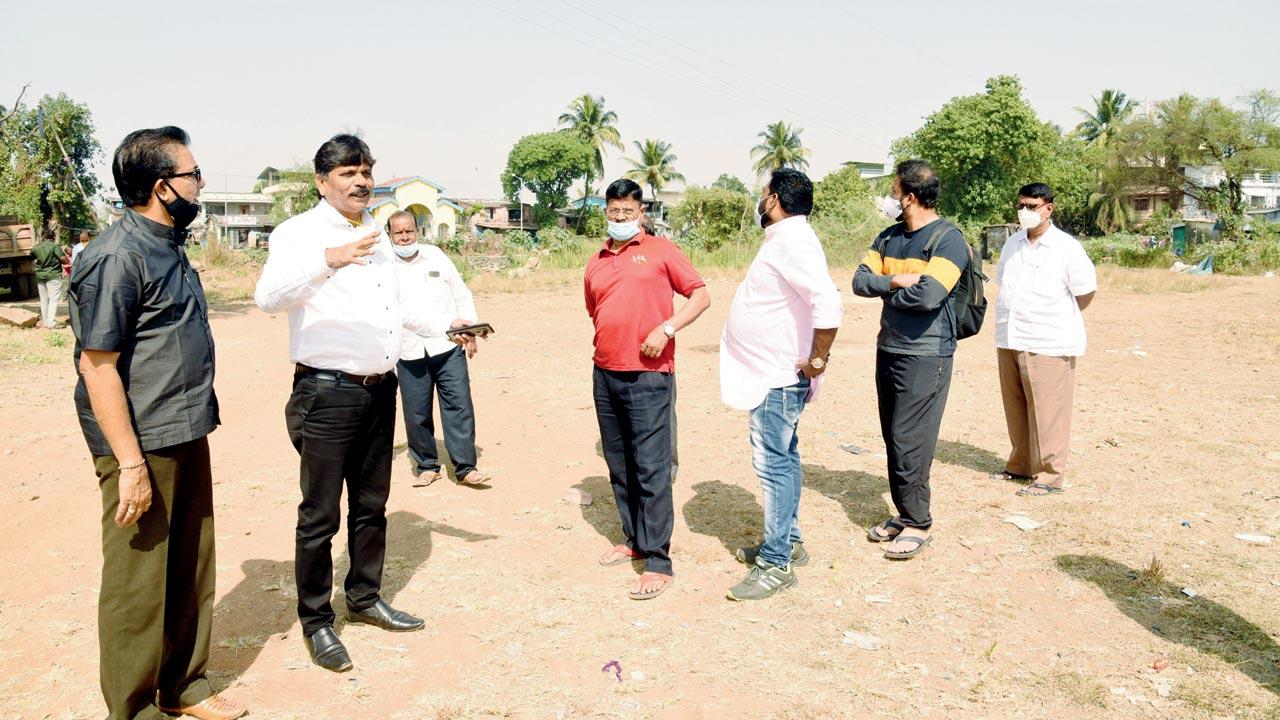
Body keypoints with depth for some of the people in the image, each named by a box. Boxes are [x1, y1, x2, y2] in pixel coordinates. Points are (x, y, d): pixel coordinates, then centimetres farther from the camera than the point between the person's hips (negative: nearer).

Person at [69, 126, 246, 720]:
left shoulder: (167, 245, 12)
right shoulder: (116, 258, -16)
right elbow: (96, 364, -18)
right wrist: (131, 463, -20)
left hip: (187, 437, 9)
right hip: (143, 446, -9)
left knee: (191, 569, 17)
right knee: (138, 581, 4)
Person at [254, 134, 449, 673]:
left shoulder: (377, 235, 14)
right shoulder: (299, 233, -10)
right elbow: (268, 296, -28)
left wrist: (444, 327, 24)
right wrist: (328, 259, -40)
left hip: (379, 389, 8)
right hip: (327, 392, -7)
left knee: (372, 505, 18)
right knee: (320, 516, 2)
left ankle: (364, 598, 35)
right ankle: (315, 622, 17)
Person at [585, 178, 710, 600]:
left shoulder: (660, 250, 1)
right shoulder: (595, 265, 15)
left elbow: (700, 295, -1)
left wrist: (666, 329, -13)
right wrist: (604, 348, 14)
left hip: (647, 376, -6)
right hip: (605, 375, 6)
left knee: (651, 468, -6)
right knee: (618, 466, 13)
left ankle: (658, 563, -1)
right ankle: (635, 540, 27)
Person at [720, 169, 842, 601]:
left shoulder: (792, 240, -19)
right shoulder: (784, 238, 13)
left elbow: (828, 304, -32)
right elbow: (821, 301, 22)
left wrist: (818, 360, -23)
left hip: (779, 378, -11)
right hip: (772, 375, 11)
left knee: (773, 463, -6)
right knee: (782, 459, 18)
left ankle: (776, 564, 2)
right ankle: (787, 541, 31)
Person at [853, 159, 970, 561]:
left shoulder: (948, 239, -12)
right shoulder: (889, 237, 12)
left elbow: (929, 295, -25)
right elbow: (860, 281, 3)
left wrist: (886, 291, -7)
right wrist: (897, 281, -15)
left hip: (925, 355, -8)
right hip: (888, 349, 8)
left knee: (910, 442, -6)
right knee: (893, 438, 12)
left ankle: (917, 524, 7)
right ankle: (904, 514, 24)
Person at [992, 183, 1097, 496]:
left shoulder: (1066, 247, -8)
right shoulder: (1013, 244, 12)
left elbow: (1086, 292, -2)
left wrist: (1057, 318, 7)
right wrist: (1013, 318, 12)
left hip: (1048, 344, -6)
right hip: (1009, 341, 6)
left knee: (1046, 412, -1)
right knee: (1016, 409, 14)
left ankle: (1049, 476, 8)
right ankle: (1020, 465, 27)